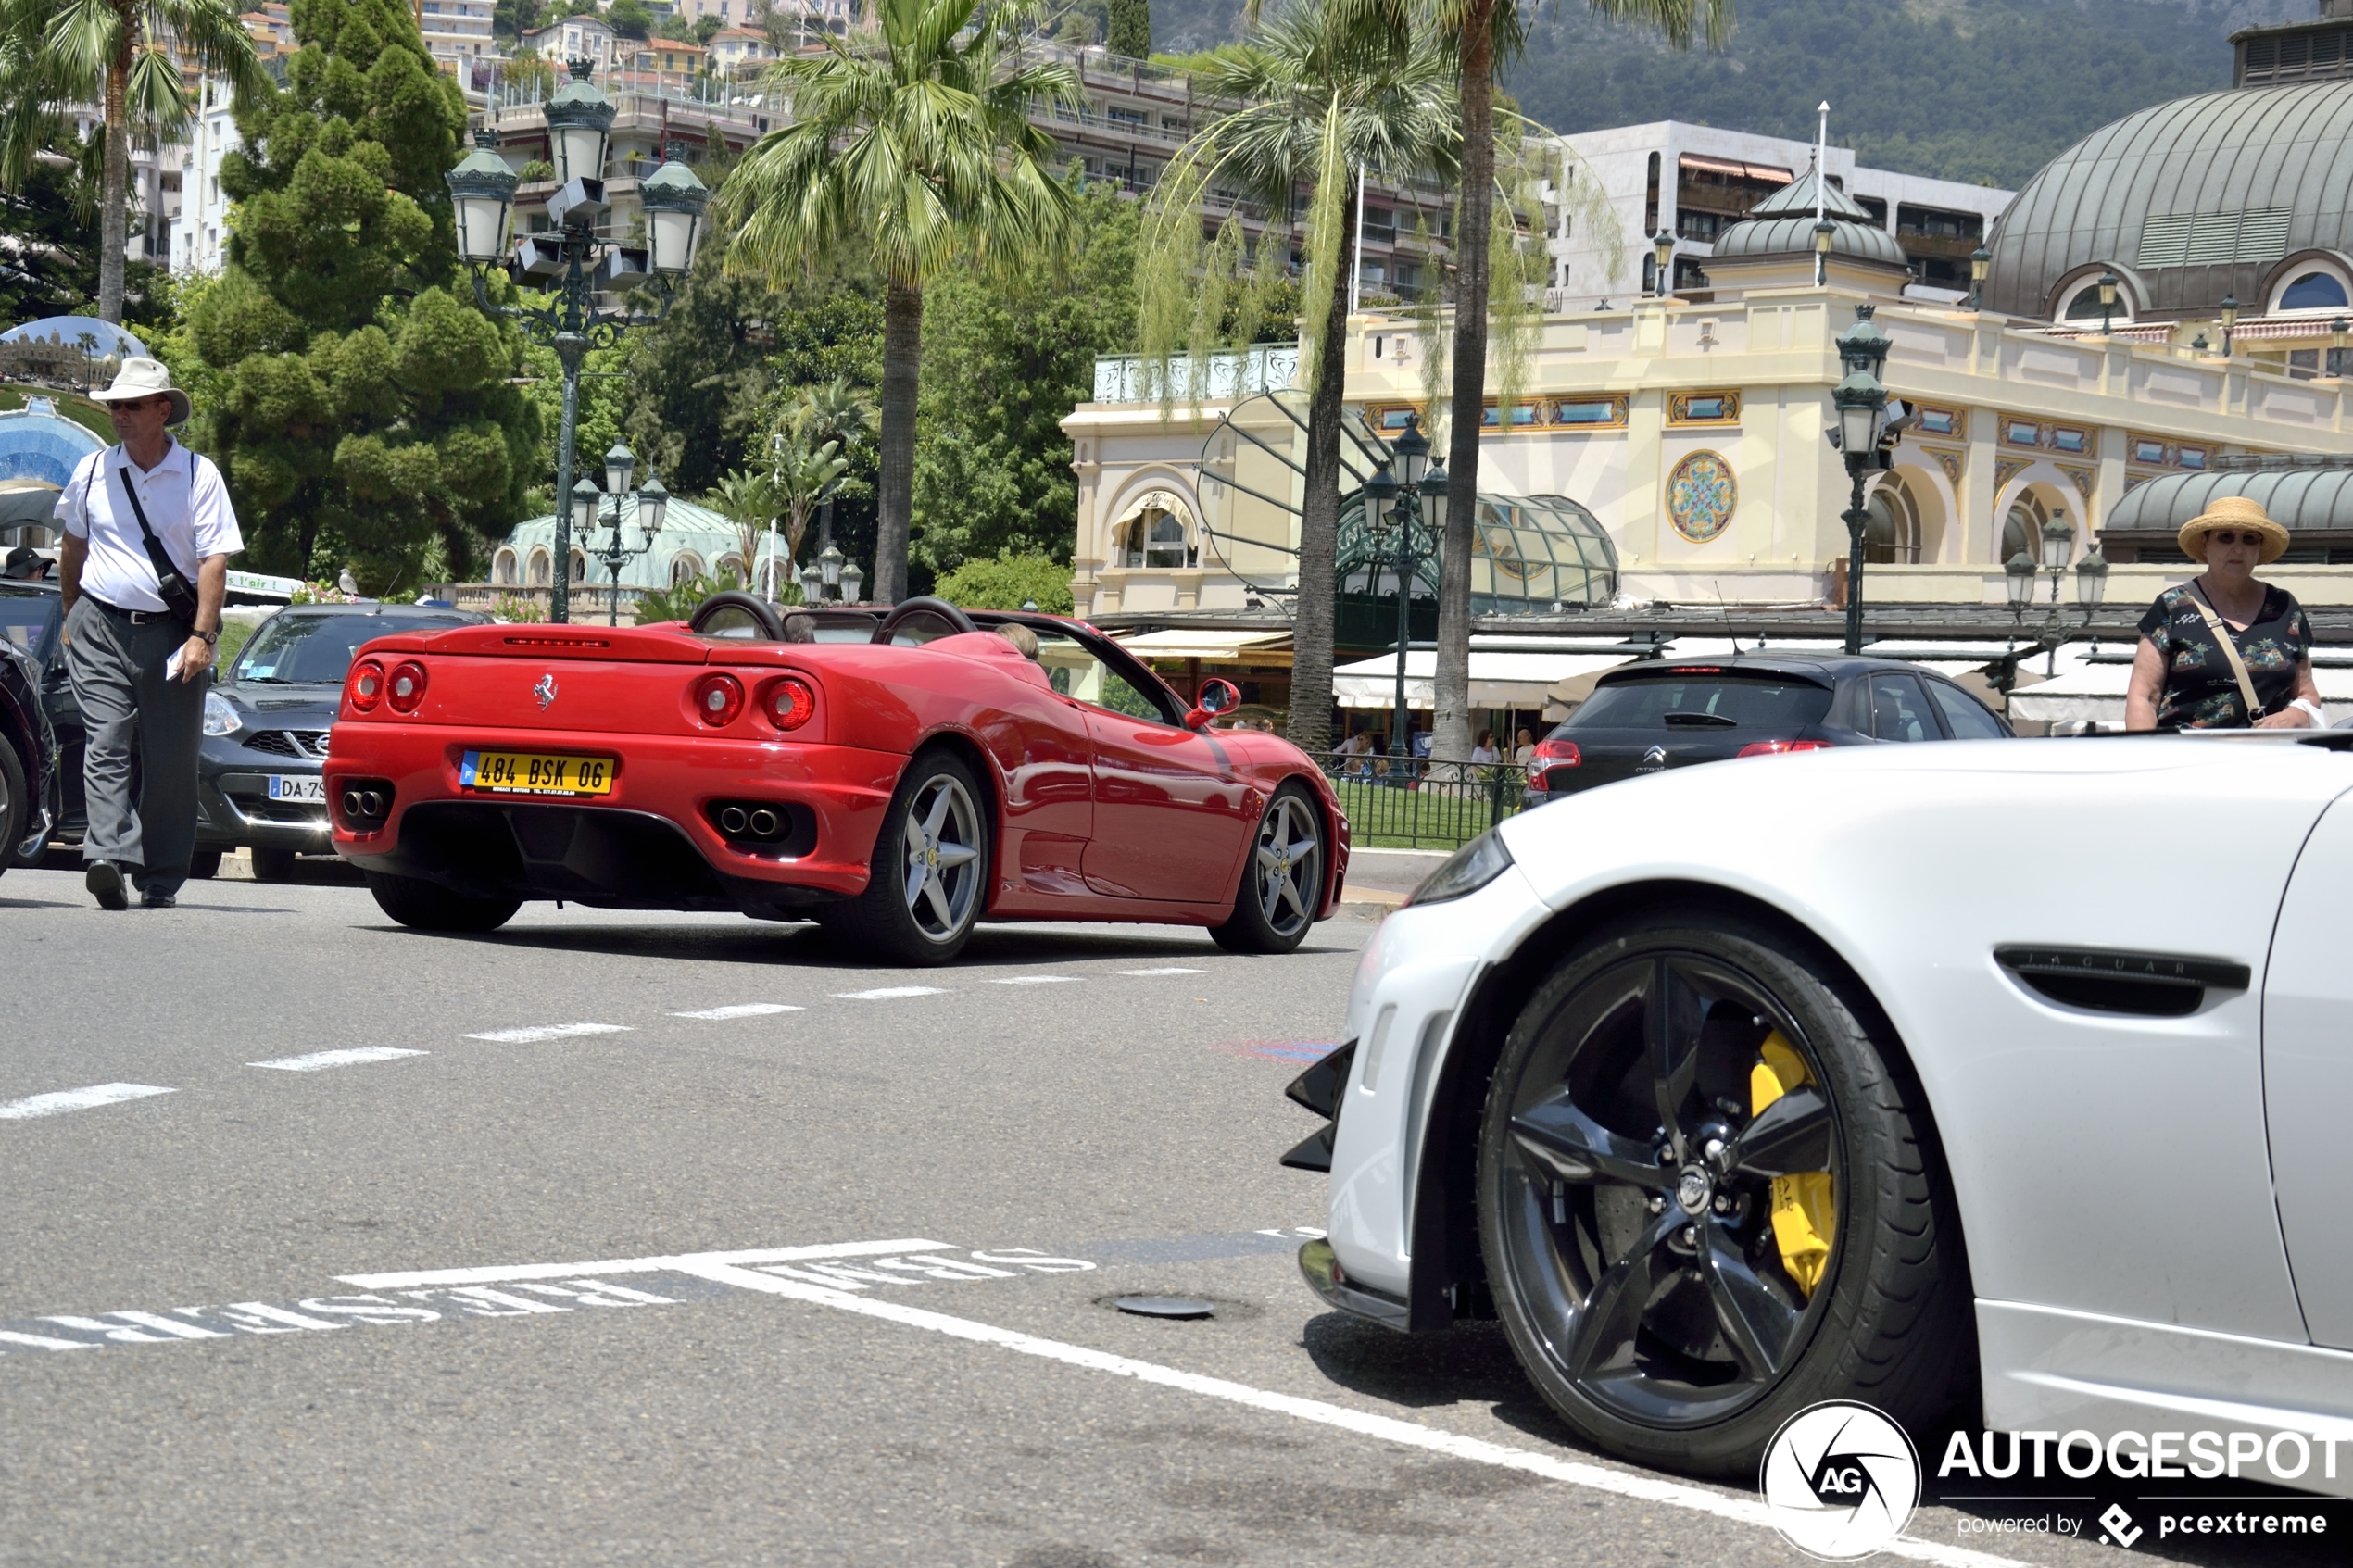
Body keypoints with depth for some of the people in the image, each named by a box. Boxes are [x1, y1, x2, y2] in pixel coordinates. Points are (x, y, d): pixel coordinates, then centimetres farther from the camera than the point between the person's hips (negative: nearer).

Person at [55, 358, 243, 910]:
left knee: (172, 761, 0)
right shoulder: (93, 471, 7)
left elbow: (214, 560, -5)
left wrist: (201, 635, -13)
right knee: (105, 744, -13)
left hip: (172, 633, -1)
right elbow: (74, 546, 22)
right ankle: (108, 856, -25)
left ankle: (161, 879, 7)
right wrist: (71, 615, 23)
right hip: (101, 629, 1)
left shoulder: (198, 475, -1)